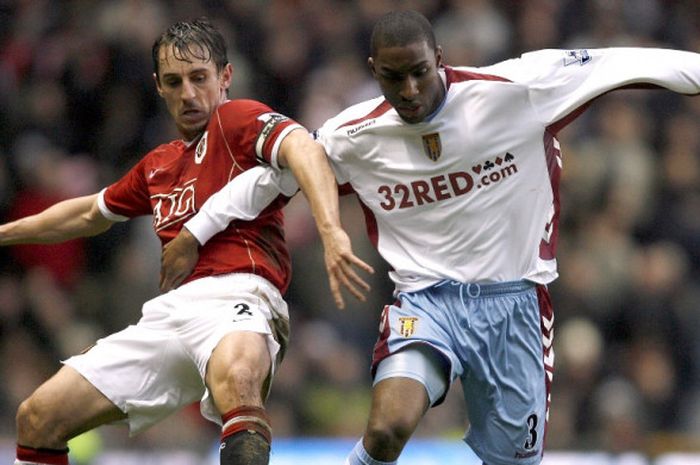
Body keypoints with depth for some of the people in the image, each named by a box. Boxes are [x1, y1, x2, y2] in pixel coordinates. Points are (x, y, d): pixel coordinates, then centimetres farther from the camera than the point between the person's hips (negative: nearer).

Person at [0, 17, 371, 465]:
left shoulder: (238, 118, 1)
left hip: (235, 296, -8)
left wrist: (331, 229, -39)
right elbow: (91, 213, 45)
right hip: (171, 309, 8)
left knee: (236, 379, -44)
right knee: (38, 419, 1)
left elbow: (304, 149, -20)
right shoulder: (158, 164, 26)